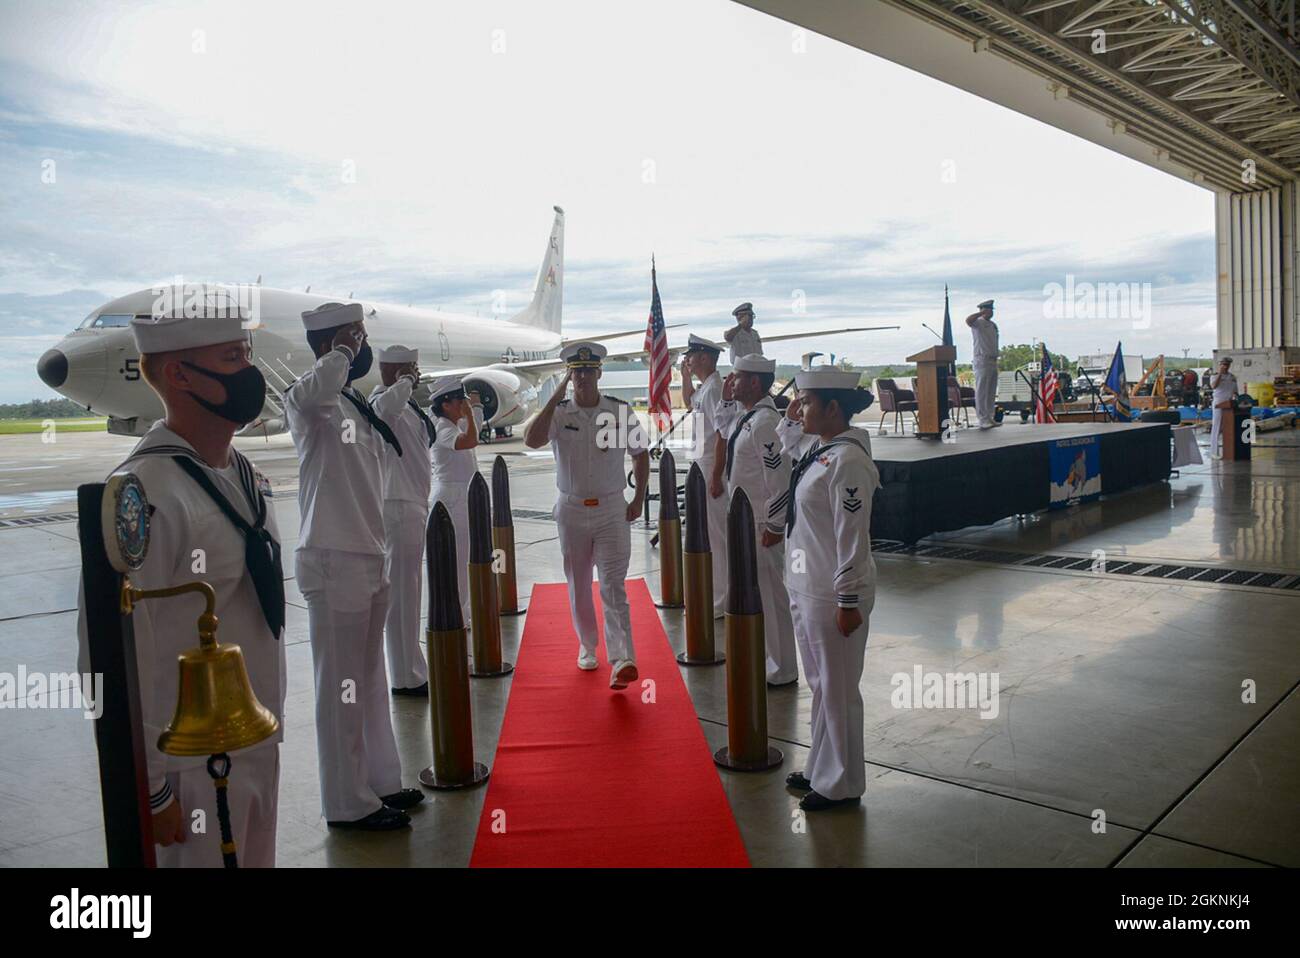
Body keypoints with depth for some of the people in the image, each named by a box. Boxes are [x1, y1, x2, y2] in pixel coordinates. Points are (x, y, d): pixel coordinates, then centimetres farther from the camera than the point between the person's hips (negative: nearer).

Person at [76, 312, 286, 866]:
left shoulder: (243, 475, 5)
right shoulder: (144, 496, -21)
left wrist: (267, 728, 16)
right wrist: (150, 791, -14)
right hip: (192, 769, -8)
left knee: (258, 860, 20)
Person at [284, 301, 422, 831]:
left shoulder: (357, 405, 15)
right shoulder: (307, 399, -11)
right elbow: (316, 387, -38)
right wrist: (341, 349, -20)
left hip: (367, 558, 9)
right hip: (332, 562, -9)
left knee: (370, 680, 17)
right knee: (340, 686, 0)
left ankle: (379, 780, 31)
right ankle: (349, 802, 12)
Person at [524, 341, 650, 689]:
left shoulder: (620, 411, -1)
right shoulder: (558, 413, -3)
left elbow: (641, 453, 11)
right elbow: (531, 440, -23)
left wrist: (638, 500, 5)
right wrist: (556, 397, -22)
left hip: (612, 510, -1)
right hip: (571, 510, 1)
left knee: (613, 586, -10)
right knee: (578, 585, 13)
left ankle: (622, 660, -17)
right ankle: (587, 646, 33)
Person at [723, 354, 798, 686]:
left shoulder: (764, 422, -21)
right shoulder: (748, 418, 10)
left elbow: (780, 476, -24)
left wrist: (774, 526, -21)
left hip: (761, 524, -10)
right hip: (745, 518, 10)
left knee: (769, 593, 1)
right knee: (754, 592, 19)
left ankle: (782, 670, 14)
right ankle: (765, 657, 34)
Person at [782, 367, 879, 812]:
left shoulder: (847, 461, -19)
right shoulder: (819, 452, 10)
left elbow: (853, 538, -21)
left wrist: (848, 602, -20)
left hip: (832, 595, -10)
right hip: (805, 589, 10)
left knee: (837, 689, 5)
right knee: (820, 685, 20)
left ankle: (841, 784, 20)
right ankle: (821, 769, 36)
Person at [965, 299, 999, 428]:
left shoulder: (993, 325, 20)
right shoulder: (978, 322, -5)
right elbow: (968, 320, -29)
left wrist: (996, 358, 19)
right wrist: (981, 313, -21)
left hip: (993, 360, 9)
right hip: (982, 360, -9)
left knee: (991, 392, 10)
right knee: (981, 391, -8)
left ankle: (989, 417, 15)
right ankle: (982, 419, -8)